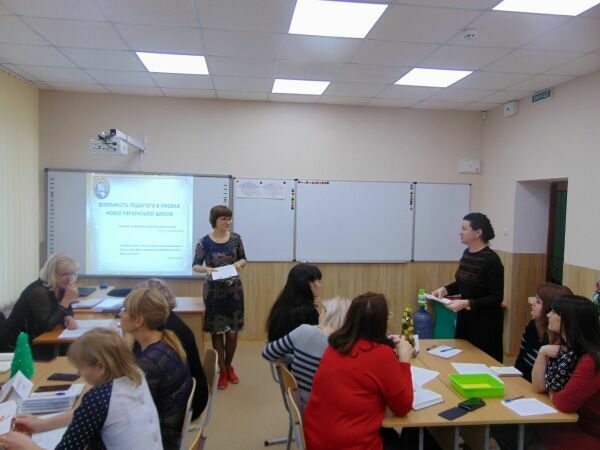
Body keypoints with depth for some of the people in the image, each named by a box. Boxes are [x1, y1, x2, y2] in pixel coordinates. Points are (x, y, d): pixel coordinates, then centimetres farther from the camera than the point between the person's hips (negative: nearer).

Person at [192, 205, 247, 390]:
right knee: (217, 332, 5)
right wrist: (206, 269, -25)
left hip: (234, 290, 2)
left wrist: (239, 263, -13)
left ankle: (229, 366, 31)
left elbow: (243, 258, 10)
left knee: (233, 332, 6)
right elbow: (195, 265, -4)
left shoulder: (235, 238, -1)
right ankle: (222, 371, 21)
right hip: (214, 291, -2)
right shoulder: (204, 242, -8)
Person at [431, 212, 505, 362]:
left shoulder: (491, 259, -19)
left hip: (485, 322, -7)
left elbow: (496, 298, -18)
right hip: (465, 317, 7)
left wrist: (466, 303, -26)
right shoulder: (467, 253, 3)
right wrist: (445, 289, 0)